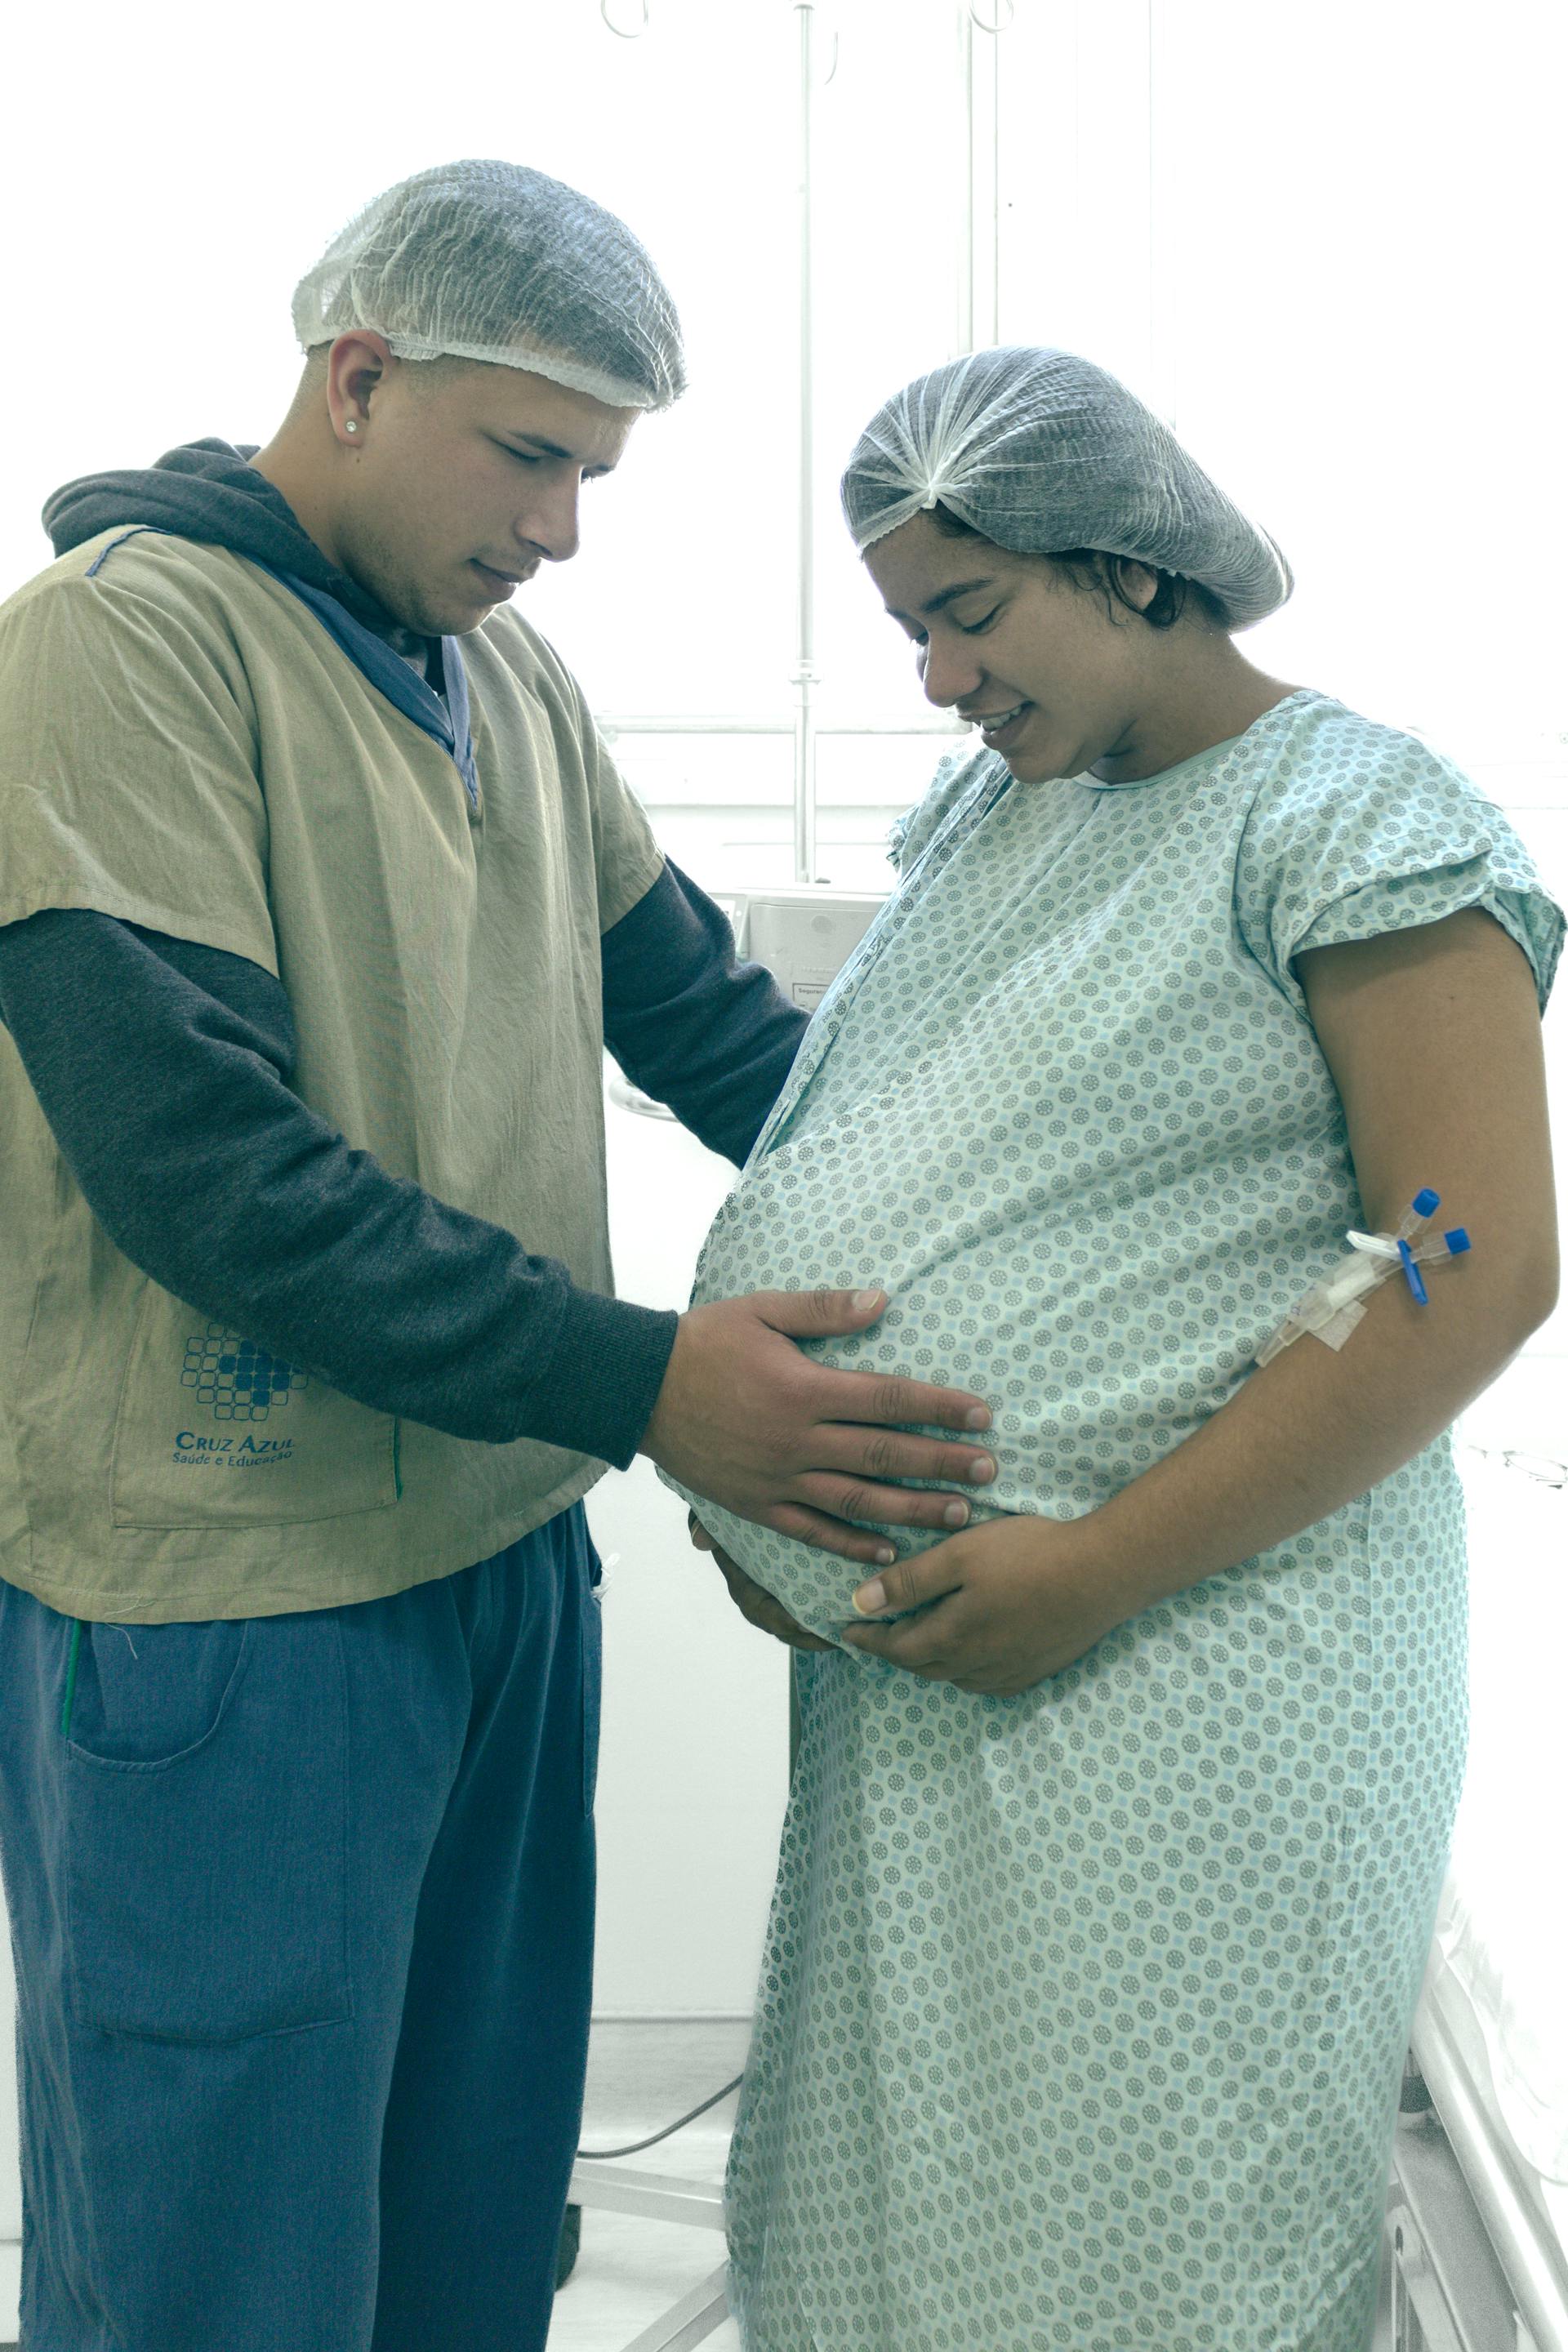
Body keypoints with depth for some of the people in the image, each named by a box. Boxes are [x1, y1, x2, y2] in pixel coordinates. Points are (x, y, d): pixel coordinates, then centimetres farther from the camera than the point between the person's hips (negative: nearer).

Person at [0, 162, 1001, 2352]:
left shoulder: (511, 672, 11)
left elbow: (699, 1005, 15)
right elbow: (192, 1157, -23)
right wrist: (637, 1381, -25)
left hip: (508, 1547, 8)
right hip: (225, 1608, -7)